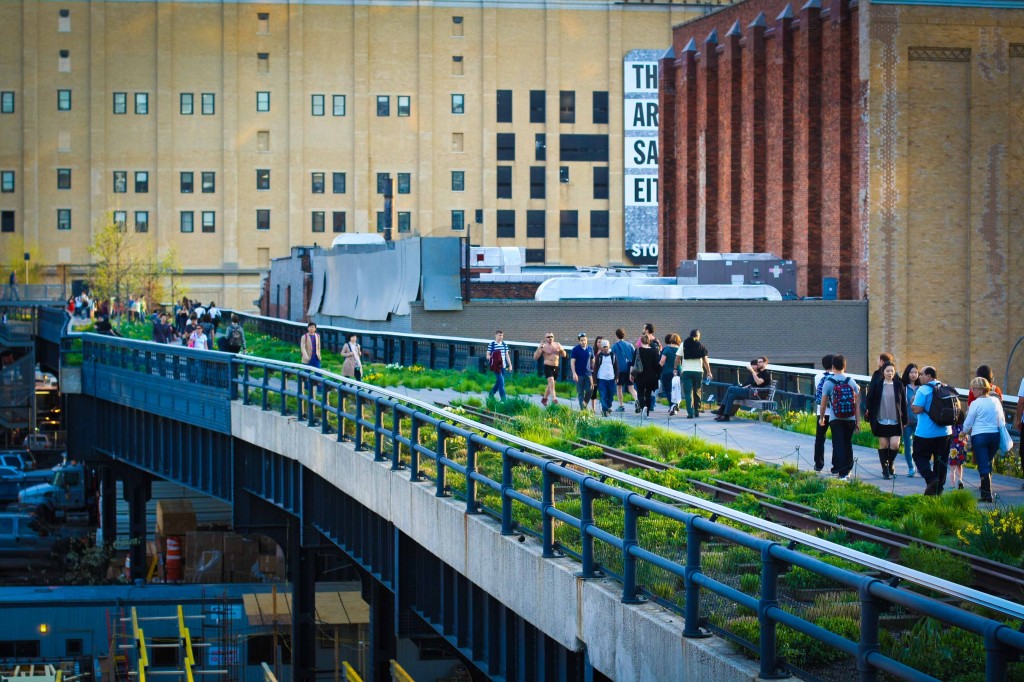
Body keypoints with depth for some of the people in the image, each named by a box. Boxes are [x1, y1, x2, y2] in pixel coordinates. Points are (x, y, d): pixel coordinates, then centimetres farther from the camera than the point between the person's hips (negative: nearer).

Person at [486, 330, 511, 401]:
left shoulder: (505, 344, 10)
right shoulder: (491, 344, -5)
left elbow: (507, 355, 16)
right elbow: (488, 355, -2)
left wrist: (510, 365, 13)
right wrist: (491, 357, -24)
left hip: (503, 366, 6)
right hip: (496, 366, -6)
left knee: (498, 382, 12)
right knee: (501, 382, -11)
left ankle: (491, 394, 30)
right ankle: (503, 399, -10)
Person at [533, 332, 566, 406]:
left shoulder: (557, 345, 8)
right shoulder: (543, 346, -7)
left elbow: (564, 355, 14)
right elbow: (535, 357, -12)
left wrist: (561, 350, -8)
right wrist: (539, 348, -25)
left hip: (556, 367, 6)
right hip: (548, 367, -6)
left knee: (550, 384, 17)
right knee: (551, 383, -22)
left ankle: (544, 399, 35)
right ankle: (554, 399, -31)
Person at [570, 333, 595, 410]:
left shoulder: (590, 349, 7)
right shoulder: (575, 349, -4)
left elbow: (592, 361, 14)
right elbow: (572, 362, -6)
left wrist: (594, 372, 11)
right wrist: (574, 373, -16)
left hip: (588, 374, 3)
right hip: (579, 374, -3)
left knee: (589, 390, -4)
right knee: (580, 392, 1)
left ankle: (585, 404, 18)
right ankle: (582, 408, 5)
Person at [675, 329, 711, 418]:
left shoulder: (684, 344, 4)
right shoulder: (701, 346, 3)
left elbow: (678, 358, 0)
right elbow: (705, 360, 1)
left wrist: (675, 368, 10)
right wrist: (709, 372, 6)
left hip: (686, 371, -1)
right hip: (698, 371, 1)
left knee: (688, 392, -2)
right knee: (697, 392, 14)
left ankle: (690, 413, -12)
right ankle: (697, 412, 18)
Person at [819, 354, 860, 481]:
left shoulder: (828, 383, -5)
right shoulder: (852, 382, 2)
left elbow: (823, 403, 0)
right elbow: (857, 404, 3)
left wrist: (821, 418, 15)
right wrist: (858, 422, 9)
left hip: (835, 420, -3)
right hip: (850, 419, 3)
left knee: (838, 445, -2)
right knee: (848, 445, 16)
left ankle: (841, 473, -12)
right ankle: (848, 470, 24)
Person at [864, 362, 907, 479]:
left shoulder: (898, 385, 3)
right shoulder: (876, 385, -1)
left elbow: (903, 403, 7)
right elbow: (869, 401, 2)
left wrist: (904, 420, 5)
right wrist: (870, 417, -2)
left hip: (895, 421, 1)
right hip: (881, 421, -1)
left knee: (895, 444, -8)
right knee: (883, 445, 4)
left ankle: (890, 464, 18)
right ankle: (885, 469, 14)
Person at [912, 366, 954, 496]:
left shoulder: (923, 390, -13)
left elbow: (917, 409, -19)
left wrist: (912, 403, 1)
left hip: (926, 433, -6)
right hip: (944, 432, 6)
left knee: (920, 456, 6)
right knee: (941, 461, 11)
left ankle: (931, 479, -17)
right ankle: (938, 489, 13)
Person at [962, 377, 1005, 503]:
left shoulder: (975, 403, -9)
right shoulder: (996, 401, 5)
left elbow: (968, 423, -1)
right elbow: (1002, 421, 13)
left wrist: (965, 432, 19)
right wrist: (1002, 436, 24)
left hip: (979, 436, -5)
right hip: (995, 436, 5)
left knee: (983, 466, -4)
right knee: (988, 463, 20)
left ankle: (987, 495, -9)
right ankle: (986, 489, 28)